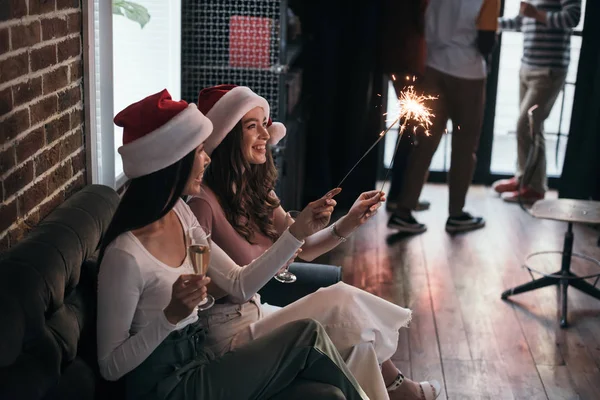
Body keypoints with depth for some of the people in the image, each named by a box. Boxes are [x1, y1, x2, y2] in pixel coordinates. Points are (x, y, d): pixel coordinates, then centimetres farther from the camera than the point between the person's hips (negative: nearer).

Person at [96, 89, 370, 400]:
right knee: (308, 335, -10)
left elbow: (239, 284, 7)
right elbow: (110, 366, -15)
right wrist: (171, 316, -29)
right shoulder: (125, 255, -24)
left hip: (198, 364, 7)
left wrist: (299, 230, 1)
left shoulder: (179, 214, 2)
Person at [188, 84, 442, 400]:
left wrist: (349, 222, -3)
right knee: (341, 300, -15)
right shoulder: (203, 202, -19)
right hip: (227, 335, -8)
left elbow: (301, 249, 11)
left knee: (357, 345, -11)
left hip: (254, 316, 8)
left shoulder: (257, 192, 7)